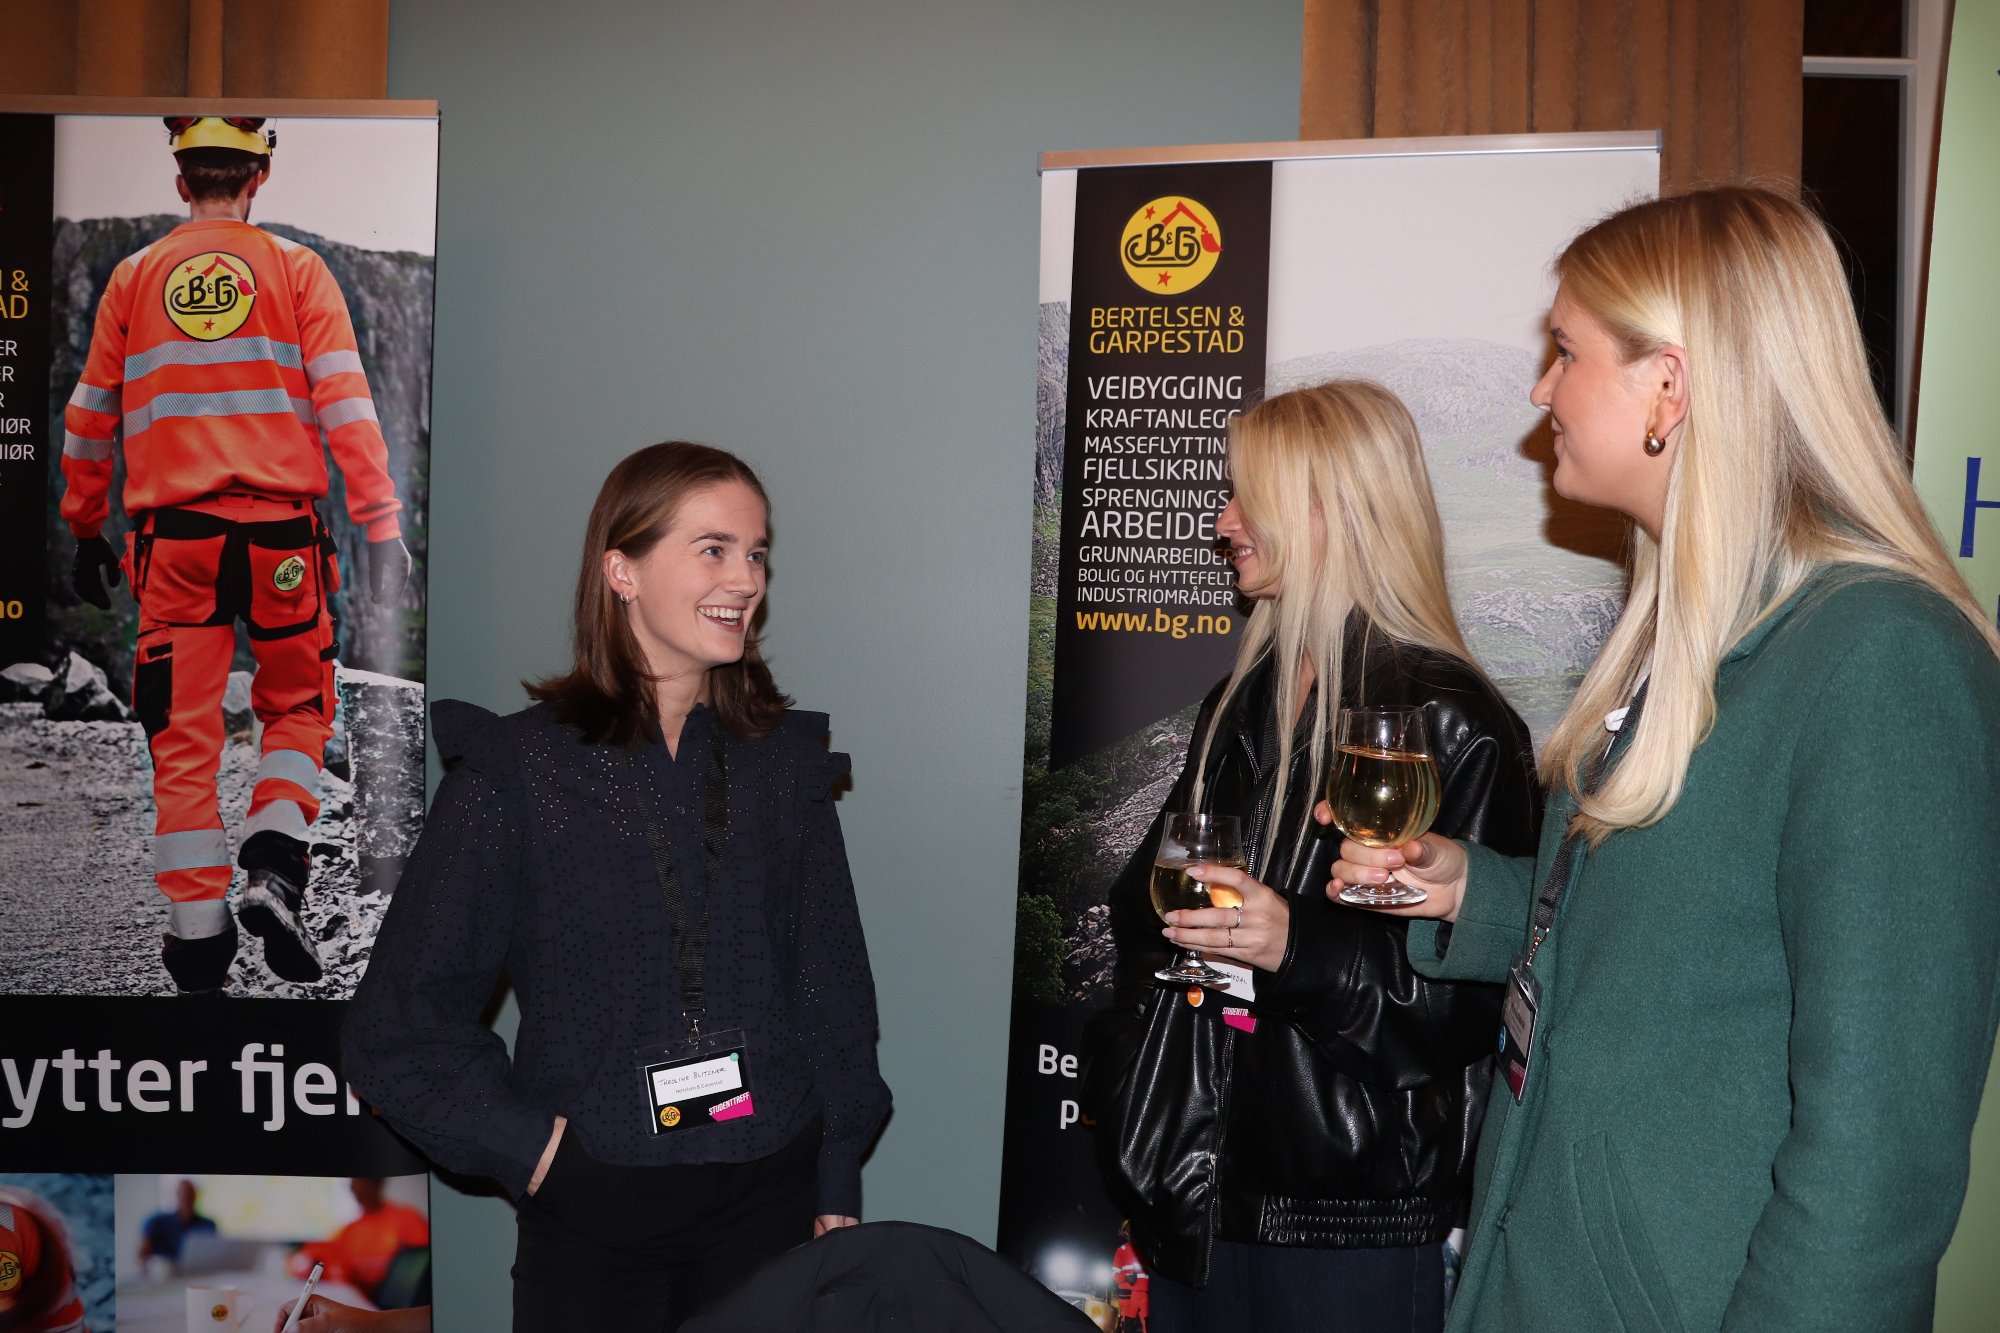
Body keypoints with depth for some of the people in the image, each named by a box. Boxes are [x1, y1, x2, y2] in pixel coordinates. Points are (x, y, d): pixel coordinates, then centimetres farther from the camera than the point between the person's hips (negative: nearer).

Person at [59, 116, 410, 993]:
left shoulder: (133, 278, 12)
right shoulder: (297, 269, 5)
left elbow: (91, 419, 14)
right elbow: (345, 403, -5)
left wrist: (85, 533, 23)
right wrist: (382, 526, -7)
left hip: (173, 535, 2)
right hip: (282, 529, -1)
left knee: (184, 734, 7)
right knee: (297, 708, 15)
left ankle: (197, 929, 7)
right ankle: (275, 871, -3)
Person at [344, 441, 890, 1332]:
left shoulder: (787, 762, 2)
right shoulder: (514, 771, -7)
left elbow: (834, 991, 5)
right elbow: (398, 1030, -4)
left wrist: (836, 1193, 3)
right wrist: (529, 1146, -9)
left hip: (771, 1202, 3)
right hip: (591, 1220, -2)